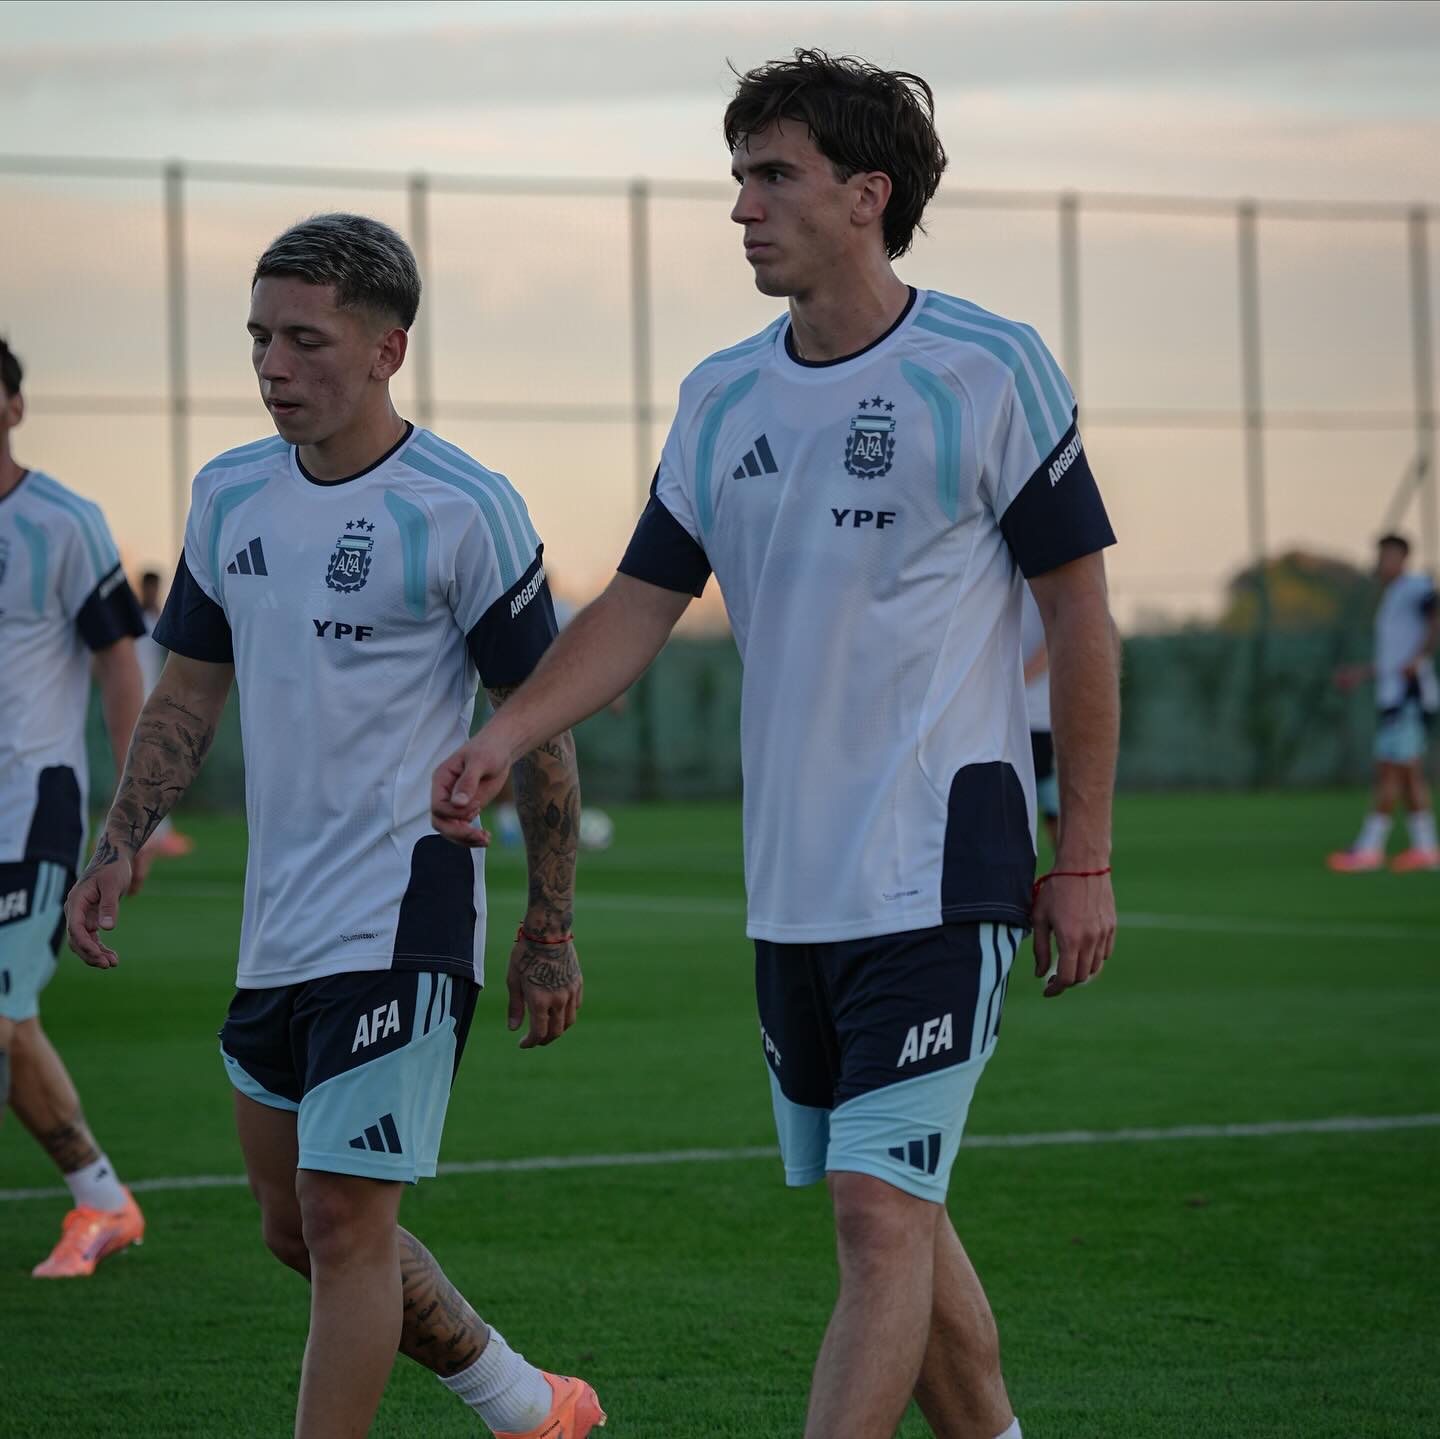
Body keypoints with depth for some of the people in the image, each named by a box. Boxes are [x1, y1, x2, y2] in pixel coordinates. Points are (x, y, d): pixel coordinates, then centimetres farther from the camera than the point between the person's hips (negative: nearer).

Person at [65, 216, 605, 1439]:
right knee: (301, 1232, 15)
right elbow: (189, 690, 18)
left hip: (401, 922, -8)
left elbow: (538, 725, -6)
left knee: (345, 1224, -9)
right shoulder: (230, 496, 8)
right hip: (276, 930, 8)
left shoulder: (464, 511, -11)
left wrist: (550, 931, -4)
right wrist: (117, 854, 7)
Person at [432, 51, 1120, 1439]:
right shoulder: (721, 397, 9)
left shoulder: (990, 371, -7)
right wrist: (501, 736, -7)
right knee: (886, 1218, 13)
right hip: (790, 890, 6)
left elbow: (1079, 611, -3)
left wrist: (1083, 860, -4)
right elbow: (639, 605, 10)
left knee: (880, 1213, -13)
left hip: (941, 875, -6)